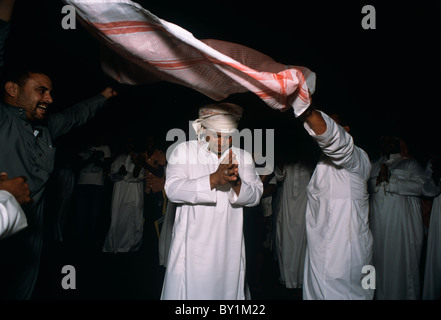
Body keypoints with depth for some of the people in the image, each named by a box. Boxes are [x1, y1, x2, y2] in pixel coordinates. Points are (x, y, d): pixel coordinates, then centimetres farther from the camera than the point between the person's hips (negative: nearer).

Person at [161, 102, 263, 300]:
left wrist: (236, 183, -22)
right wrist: (213, 179, -25)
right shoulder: (183, 151, 0)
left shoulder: (243, 157, 8)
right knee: (188, 290, 2)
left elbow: (255, 196, 0)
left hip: (229, 247, 3)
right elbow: (172, 189, -14)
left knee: (227, 290, 9)